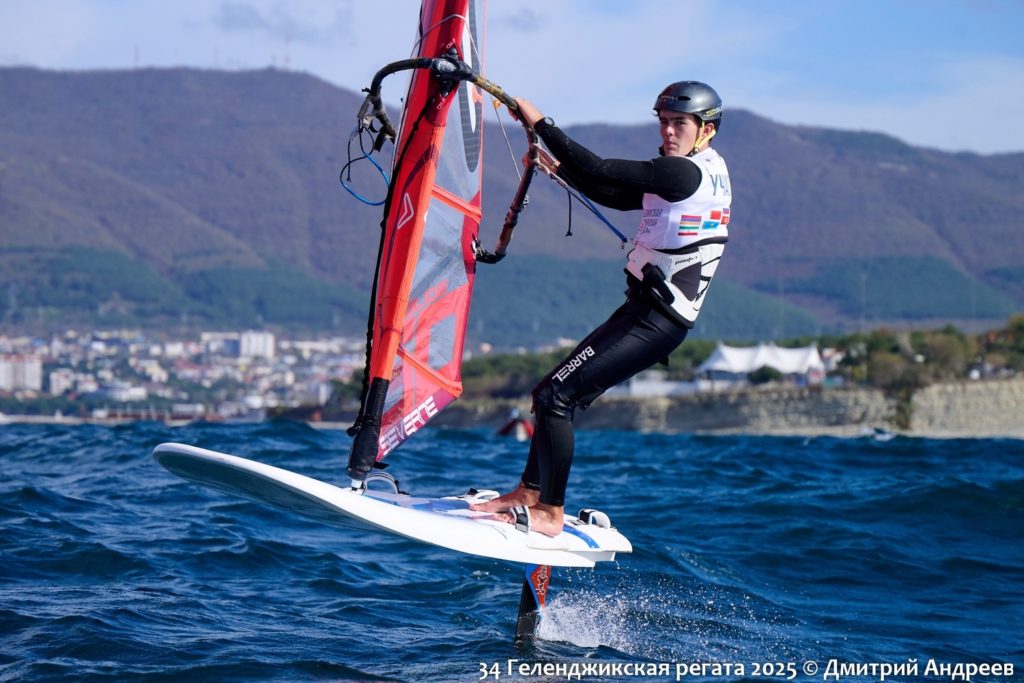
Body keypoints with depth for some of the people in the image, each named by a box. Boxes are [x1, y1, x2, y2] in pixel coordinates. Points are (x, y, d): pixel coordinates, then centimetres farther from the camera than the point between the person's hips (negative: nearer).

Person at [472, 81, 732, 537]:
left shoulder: (684, 173, -16)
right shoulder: (705, 172, 15)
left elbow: (599, 171, -21)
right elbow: (615, 197, 22)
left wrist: (538, 123, -14)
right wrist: (558, 168, 15)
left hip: (655, 323, -10)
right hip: (643, 311, 10)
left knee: (556, 397, -11)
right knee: (554, 394, 12)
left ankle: (551, 515, -4)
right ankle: (528, 494, 20)